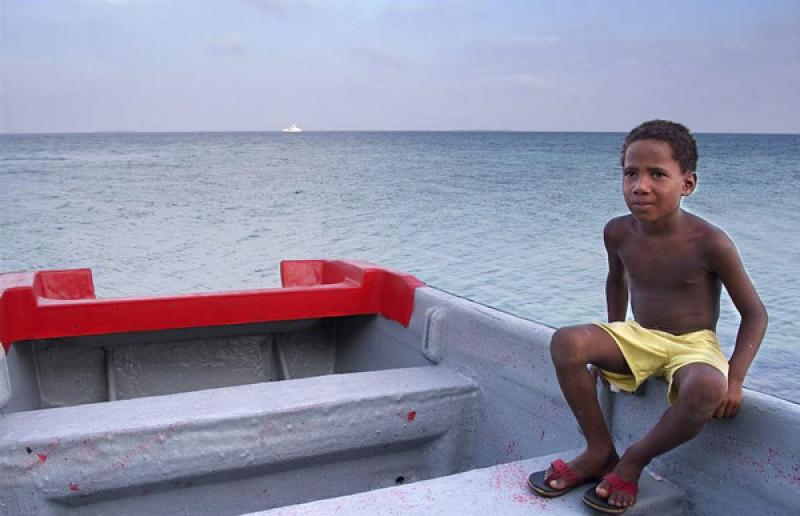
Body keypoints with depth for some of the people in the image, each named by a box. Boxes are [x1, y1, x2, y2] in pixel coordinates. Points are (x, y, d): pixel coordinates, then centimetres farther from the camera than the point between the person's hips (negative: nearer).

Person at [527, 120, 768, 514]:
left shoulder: (709, 243, -20)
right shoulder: (618, 233, -8)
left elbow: (754, 313, -9)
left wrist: (734, 379, -19)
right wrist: (612, 340, 10)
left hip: (693, 345, -3)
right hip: (638, 338, 4)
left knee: (707, 389, -38)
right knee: (566, 342, -23)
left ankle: (635, 460, -10)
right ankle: (599, 451, -7)